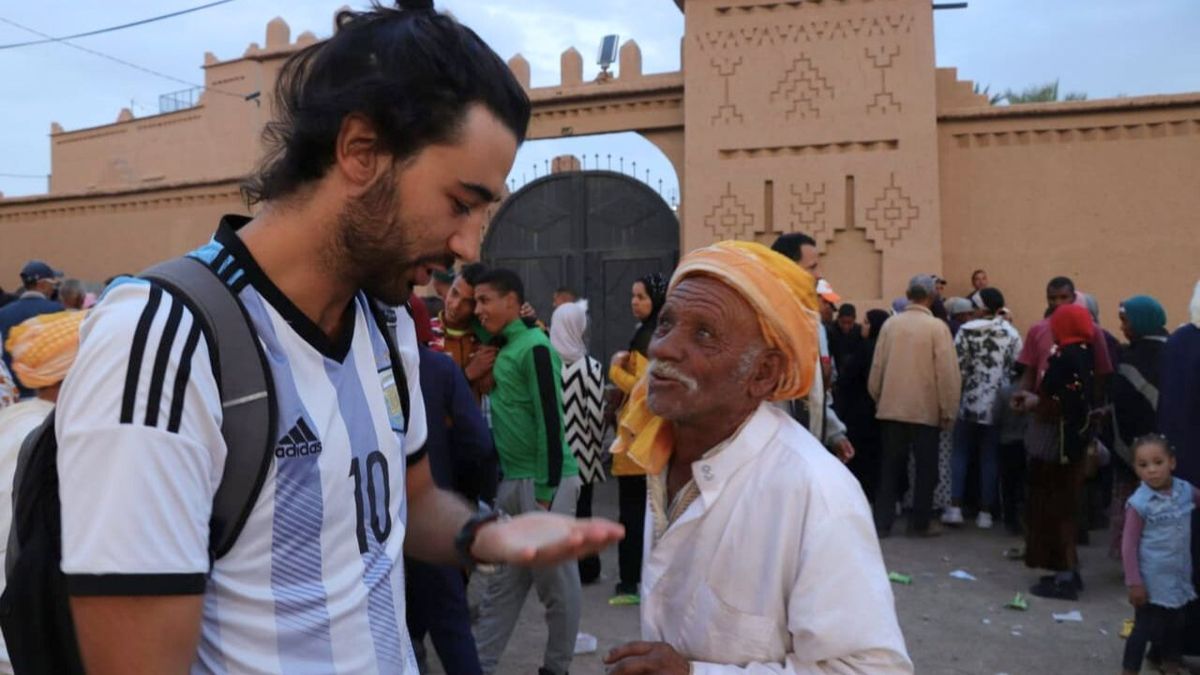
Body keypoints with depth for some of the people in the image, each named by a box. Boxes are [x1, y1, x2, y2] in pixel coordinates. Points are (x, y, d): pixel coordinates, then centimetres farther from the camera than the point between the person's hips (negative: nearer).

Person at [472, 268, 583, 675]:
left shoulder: (535, 347, -13)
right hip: (511, 481, 8)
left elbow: (550, 421, -17)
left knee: (555, 582, 6)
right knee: (503, 582, 15)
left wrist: (545, 492, -18)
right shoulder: (501, 348, 10)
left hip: (543, 482, -8)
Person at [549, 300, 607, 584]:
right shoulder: (590, 367, -13)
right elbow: (596, 415, -11)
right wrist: (598, 446, 6)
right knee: (580, 510, 11)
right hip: (581, 451, -2)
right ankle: (584, 568, 19)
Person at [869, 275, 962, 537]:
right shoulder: (937, 327, -10)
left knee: (891, 466, 11)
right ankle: (921, 522, 17)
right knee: (925, 467, 11)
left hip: (892, 407, 3)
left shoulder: (890, 324, 0)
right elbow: (947, 372, -11)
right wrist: (948, 411, -3)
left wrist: (878, 397, 14)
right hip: (926, 409, -3)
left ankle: (882, 521, 12)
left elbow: (877, 366, 2)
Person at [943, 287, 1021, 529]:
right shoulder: (1012, 334, -2)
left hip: (969, 403, -1)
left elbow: (958, 367, -8)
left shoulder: (966, 331, -7)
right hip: (997, 406, 1)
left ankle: (955, 508, 5)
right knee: (990, 459, 8)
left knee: (960, 454, 9)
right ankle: (986, 512, 11)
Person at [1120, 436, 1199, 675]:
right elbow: (1129, 546, -16)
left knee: (1176, 626, 22)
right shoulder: (1139, 503, -20)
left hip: (1179, 577, 6)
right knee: (1145, 628, 3)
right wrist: (1134, 583, -17)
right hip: (1153, 581, -6)